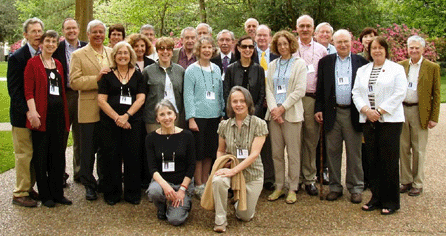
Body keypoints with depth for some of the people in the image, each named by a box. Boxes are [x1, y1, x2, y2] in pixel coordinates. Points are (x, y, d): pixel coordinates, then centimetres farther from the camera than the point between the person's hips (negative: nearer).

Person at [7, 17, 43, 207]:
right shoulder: (17, 57, -8)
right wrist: (27, 111, -19)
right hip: (22, 115, -6)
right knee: (24, 154, 0)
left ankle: (29, 188, 24)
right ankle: (20, 194, 11)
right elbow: (13, 89, -12)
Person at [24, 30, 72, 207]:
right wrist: (33, 112, -19)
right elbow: (28, 90, -9)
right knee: (41, 155, 2)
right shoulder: (33, 63, -2)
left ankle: (57, 193, 18)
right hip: (42, 114, -6)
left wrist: (65, 114, 13)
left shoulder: (58, 65, 16)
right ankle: (45, 195, 11)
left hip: (58, 113, 6)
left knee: (58, 155, 9)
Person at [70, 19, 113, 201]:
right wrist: (97, 78, -19)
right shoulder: (78, 55, 0)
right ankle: (89, 185, 17)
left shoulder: (112, 53, 13)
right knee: (88, 150, 4)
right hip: (89, 110, -3)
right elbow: (74, 82, -9)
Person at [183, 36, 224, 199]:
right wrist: (191, 118, -12)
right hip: (199, 116, -5)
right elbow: (188, 95, -7)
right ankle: (198, 185, 11)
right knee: (199, 151, 0)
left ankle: (205, 182, 22)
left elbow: (220, 93, 15)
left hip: (214, 116, 5)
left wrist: (223, 113, 10)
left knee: (211, 150, 9)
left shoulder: (216, 69, 11)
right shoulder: (191, 70, -3)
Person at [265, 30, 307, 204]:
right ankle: (279, 187, 15)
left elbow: (300, 90, -6)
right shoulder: (272, 65, 16)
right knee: (276, 152, 6)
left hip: (291, 113, -4)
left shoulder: (299, 63, 3)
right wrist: (273, 108, -7)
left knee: (293, 153, -2)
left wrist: (282, 108, -10)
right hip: (274, 113, 4)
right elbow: (269, 89, 9)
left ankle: (293, 189, 7)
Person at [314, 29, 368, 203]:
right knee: (332, 151, 7)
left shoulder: (361, 62, 5)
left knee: (354, 152, 6)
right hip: (332, 113, 1)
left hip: (353, 113, -1)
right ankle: (335, 186, 19)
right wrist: (318, 109, 2)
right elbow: (320, 88, 8)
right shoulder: (325, 62, 8)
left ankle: (356, 188, 17)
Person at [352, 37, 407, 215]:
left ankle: (391, 201, 5)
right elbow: (356, 93, 9)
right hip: (368, 120, 4)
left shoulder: (396, 69, 4)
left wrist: (380, 111, -13)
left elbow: (399, 93, -6)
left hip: (390, 120, -4)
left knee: (389, 161, -4)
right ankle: (376, 198, 15)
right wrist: (366, 110, -8)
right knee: (373, 160, 6)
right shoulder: (362, 70, 17)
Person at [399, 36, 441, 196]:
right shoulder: (400, 66, 8)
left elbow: (436, 94, -1)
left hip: (420, 112, -3)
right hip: (402, 110, 3)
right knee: (403, 148, 9)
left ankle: (417, 184, 15)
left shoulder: (432, 68, 0)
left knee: (418, 150, 4)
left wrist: (434, 117, -6)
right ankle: (406, 181, 22)